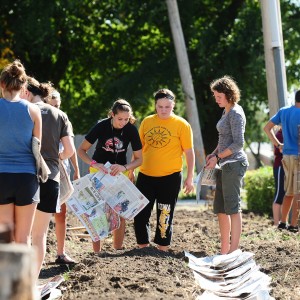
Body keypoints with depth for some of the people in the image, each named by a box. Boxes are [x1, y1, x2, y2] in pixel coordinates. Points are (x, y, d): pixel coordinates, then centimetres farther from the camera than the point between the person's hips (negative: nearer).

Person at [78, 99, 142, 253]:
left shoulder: (131, 129, -14)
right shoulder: (102, 126, -19)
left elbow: (138, 158, -8)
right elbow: (82, 150, -12)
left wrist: (125, 167, -28)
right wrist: (93, 164, -29)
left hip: (120, 172, 2)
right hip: (99, 171, -2)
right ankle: (97, 253, -5)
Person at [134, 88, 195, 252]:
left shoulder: (181, 125, -4)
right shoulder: (146, 122, 6)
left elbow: (189, 152, -3)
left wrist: (189, 177, -7)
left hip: (170, 177, -4)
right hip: (145, 176, 4)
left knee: (164, 217, 2)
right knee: (140, 215, 5)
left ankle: (162, 252, 12)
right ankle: (143, 249, 18)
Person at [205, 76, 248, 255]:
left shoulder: (235, 114, -12)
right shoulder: (227, 112, 16)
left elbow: (238, 144, -18)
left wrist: (218, 158, -14)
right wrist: (214, 153, 10)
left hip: (234, 163, -10)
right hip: (225, 165, 10)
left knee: (232, 207, -9)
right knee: (220, 208, 11)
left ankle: (234, 251, -7)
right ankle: (224, 251, 16)